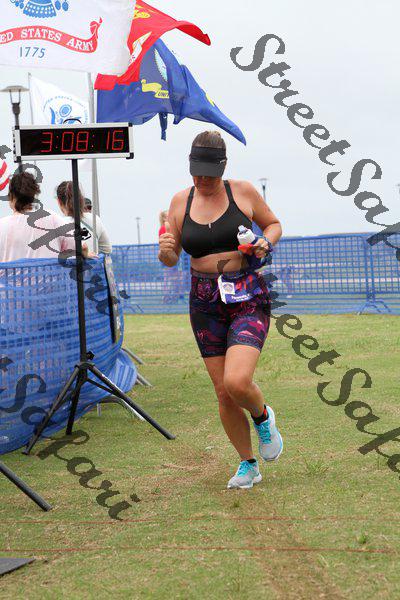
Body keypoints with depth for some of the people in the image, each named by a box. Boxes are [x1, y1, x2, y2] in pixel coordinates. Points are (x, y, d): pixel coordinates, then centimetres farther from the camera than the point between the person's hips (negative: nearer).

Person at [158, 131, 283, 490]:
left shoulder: (243, 192, -2)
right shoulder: (181, 202, 5)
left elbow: (274, 224, 13)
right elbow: (171, 260, 7)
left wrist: (266, 242, -9)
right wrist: (165, 251, -16)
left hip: (249, 298, -3)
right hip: (206, 305, 3)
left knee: (236, 382, -21)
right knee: (224, 394, 5)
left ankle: (263, 417, 14)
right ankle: (248, 465, 23)